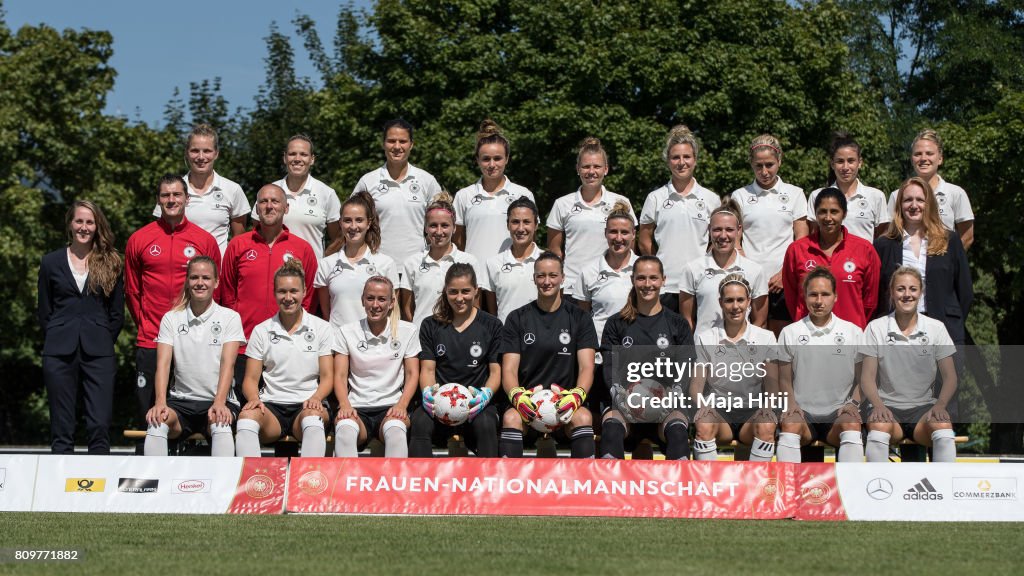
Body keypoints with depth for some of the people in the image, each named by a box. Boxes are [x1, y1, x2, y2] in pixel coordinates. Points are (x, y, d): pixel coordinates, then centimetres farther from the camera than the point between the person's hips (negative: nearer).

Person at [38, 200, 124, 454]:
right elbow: (44, 312, 12)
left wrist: (102, 342, 4)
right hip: (60, 354, 1)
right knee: (62, 429, 2)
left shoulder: (111, 263, 9)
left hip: (99, 354, -1)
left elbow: (117, 313, 10)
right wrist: (58, 341, 5)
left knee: (100, 426, -7)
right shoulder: (51, 262, 10)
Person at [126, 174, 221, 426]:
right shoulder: (138, 240, 6)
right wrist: (144, 324, 8)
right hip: (150, 342, 0)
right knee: (147, 413, 1)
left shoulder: (205, 240, 4)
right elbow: (131, 290, 13)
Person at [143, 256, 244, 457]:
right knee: (157, 422, -31)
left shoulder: (230, 318, 6)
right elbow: (163, 363, -1)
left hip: (217, 400, -2)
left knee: (220, 424, -35)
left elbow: (228, 364, -6)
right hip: (181, 401, 2)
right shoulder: (171, 318, 11)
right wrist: (160, 401, -19)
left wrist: (219, 403, -23)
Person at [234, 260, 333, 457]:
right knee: (247, 416, -35)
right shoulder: (261, 331, 13)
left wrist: (315, 398, -15)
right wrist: (254, 399, -12)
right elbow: (251, 378, 11)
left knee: (313, 417, -39)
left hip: (307, 405, -1)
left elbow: (327, 377, 7)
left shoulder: (321, 328, 11)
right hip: (272, 406, 1)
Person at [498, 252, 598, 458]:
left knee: (583, 417, -33)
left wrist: (577, 395, -22)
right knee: (511, 418, -33)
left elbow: (587, 367, 1)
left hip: (564, 400, 0)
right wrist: (517, 395, -20)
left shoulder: (579, 318, 10)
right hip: (527, 401, 0)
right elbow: (509, 370, 4)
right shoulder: (517, 319, 11)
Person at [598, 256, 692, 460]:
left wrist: (671, 393, -15)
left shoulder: (678, 324, 17)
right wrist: (620, 394, -15)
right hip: (626, 404, 0)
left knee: (677, 428, -35)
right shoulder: (616, 324, 18)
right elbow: (609, 367, 7)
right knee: (611, 424, -35)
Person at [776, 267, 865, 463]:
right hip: (803, 412, 0)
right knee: (790, 425, -34)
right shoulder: (790, 333, 8)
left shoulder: (854, 332, 9)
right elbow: (785, 380, 10)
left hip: (839, 413, 0)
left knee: (852, 425, -34)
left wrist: (854, 403, -7)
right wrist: (791, 404, -10)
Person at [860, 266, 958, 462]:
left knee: (943, 427, -32)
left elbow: (950, 377, 4)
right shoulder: (876, 328, 2)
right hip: (887, 406, -1)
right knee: (879, 427, -36)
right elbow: (867, 376, -1)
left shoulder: (936, 328, 5)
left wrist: (940, 405, -16)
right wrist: (878, 405, -21)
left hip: (924, 406, 1)